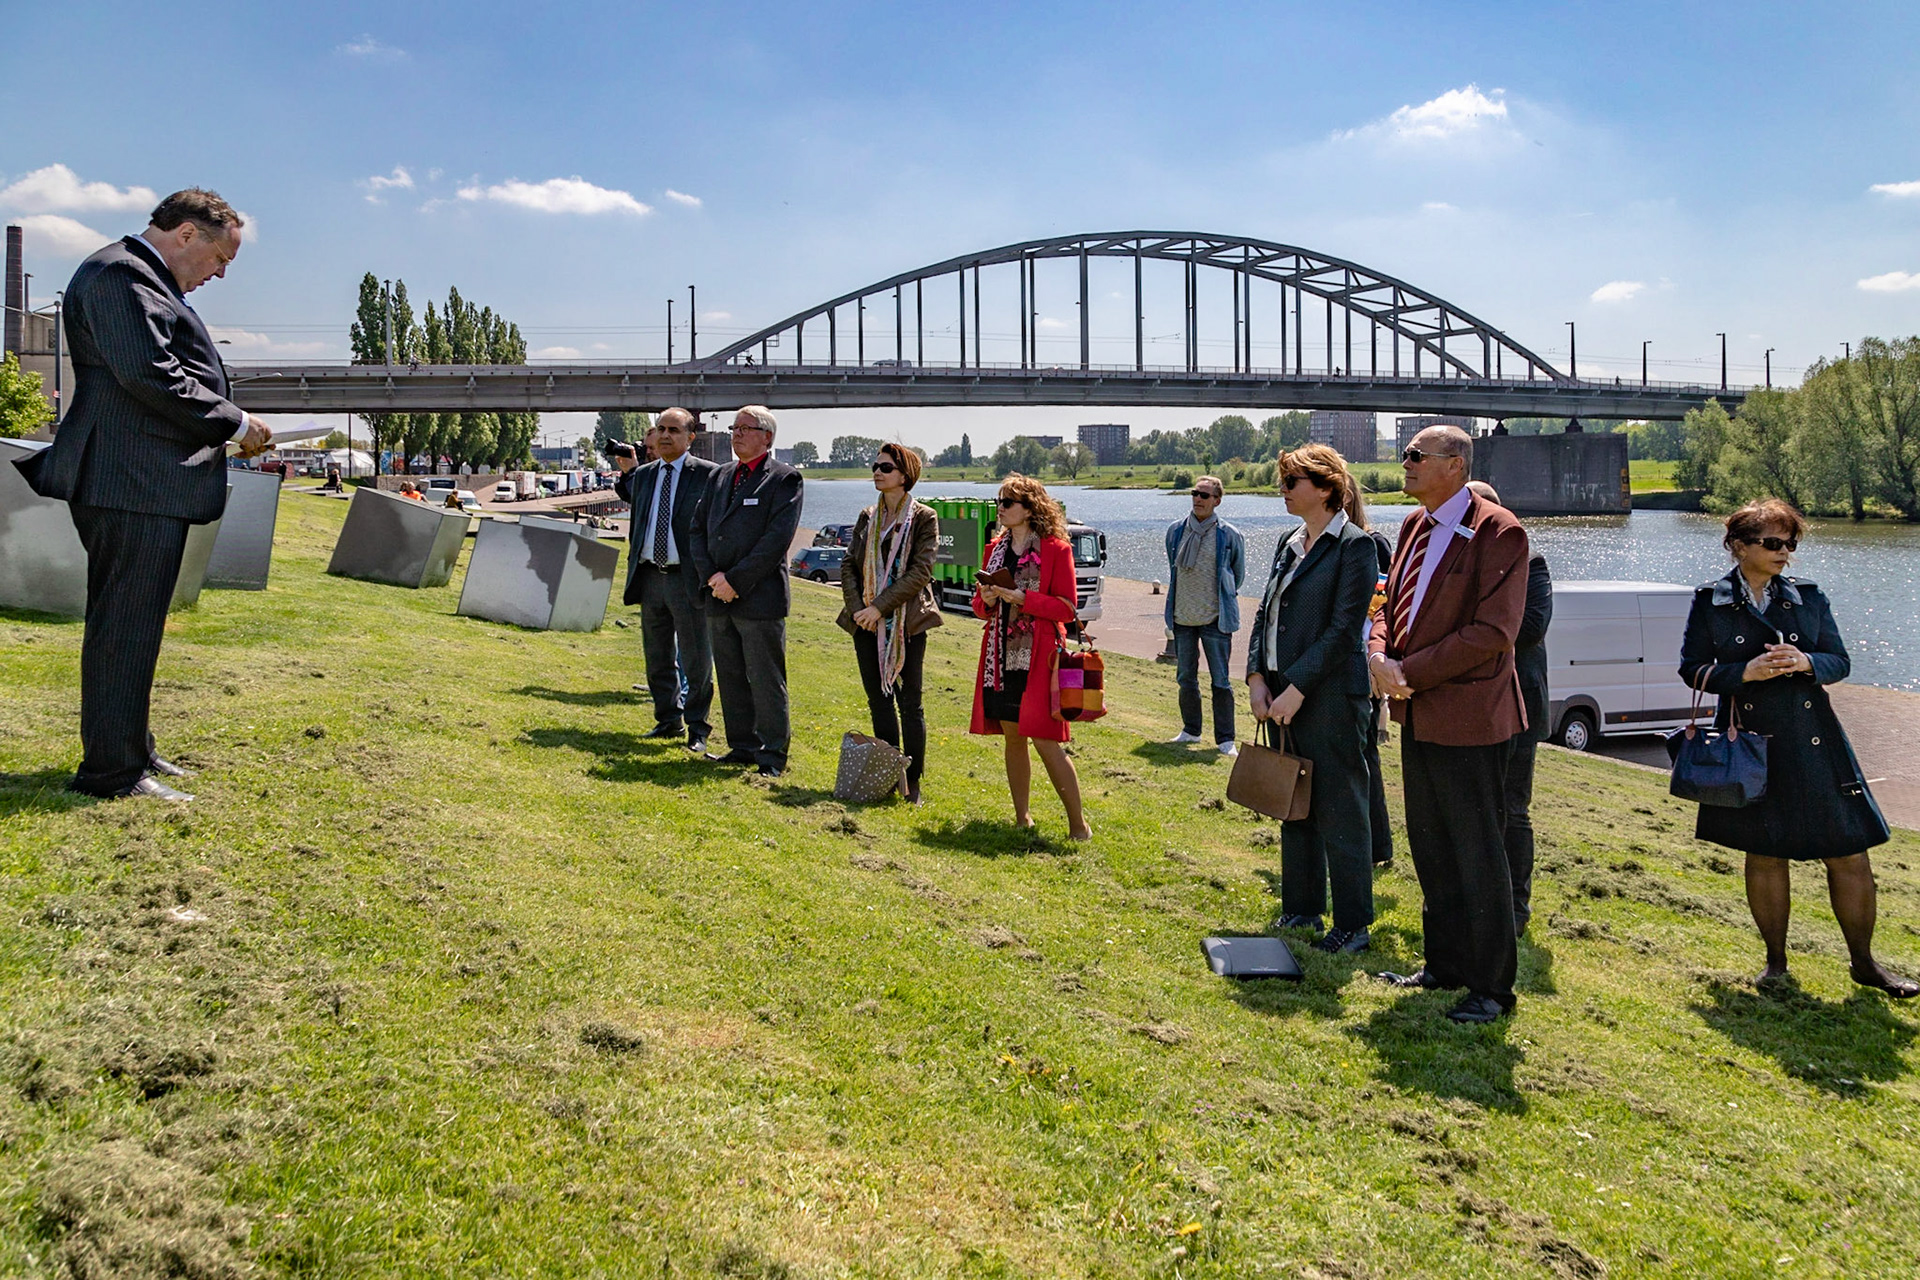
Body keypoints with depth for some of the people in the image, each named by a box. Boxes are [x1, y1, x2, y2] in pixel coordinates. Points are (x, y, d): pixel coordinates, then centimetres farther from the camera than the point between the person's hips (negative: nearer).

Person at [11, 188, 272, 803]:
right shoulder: (120, 275, -11)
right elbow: (150, 375, -21)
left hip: (150, 489, 11)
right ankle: (112, 771, 0)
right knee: (125, 626, -6)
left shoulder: (144, 280, 24)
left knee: (132, 626, 17)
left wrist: (226, 430, 13)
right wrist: (233, 422, -13)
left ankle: (132, 751, 27)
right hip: (133, 486, -11)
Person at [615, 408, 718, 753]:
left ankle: (697, 729, 12)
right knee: (658, 658, 14)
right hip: (649, 578, 6)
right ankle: (668, 720, 27)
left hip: (688, 579, -6)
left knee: (696, 661, 1)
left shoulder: (708, 475, -6)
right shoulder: (643, 474, 12)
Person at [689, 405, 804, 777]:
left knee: (766, 680, -2)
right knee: (730, 678, 12)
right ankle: (742, 747, 23)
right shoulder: (720, 476, 16)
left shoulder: (784, 479, -5)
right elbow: (697, 529, 13)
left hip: (760, 598, -7)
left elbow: (777, 539, -14)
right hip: (719, 597, 7)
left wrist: (735, 580, -15)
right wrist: (712, 575, -3)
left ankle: (773, 755, 7)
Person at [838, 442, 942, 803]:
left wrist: (881, 606, -17)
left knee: (909, 702, 0)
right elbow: (848, 566, 9)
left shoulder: (924, 518, -3)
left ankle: (913, 783, 7)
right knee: (878, 700, 7)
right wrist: (858, 608, -7)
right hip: (867, 623, 5)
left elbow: (920, 572, -11)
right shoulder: (867, 517, 12)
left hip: (907, 621, -5)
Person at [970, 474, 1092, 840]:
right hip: (1001, 656, 6)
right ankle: (1022, 817, 21)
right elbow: (981, 606, 19)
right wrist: (986, 600, -4)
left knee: (1046, 741, -8)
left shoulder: (1056, 550, -5)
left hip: (1038, 658, -6)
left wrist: (1022, 598, -17)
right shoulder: (996, 548, 14)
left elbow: (1067, 608, -8)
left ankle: (1078, 823, 3)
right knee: (1012, 736, 10)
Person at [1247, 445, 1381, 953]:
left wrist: (1297, 688, -18)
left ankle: (1353, 925, 10)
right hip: (1282, 692, 8)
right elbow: (1265, 613, 14)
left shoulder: (1354, 545, -10)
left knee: (1339, 811, -1)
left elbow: (1344, 628, -15)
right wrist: (1258, 678, 1)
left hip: (1331, 695, -8)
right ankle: (1301, 909, 27)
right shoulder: (1289, 543, 14)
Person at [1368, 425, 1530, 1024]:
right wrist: (1379, 653, -4)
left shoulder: (1498, 532, -14)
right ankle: (1444, 963, 31)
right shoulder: (1414, 525, 12)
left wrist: (1410, 671, -18)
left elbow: (1492, 632, -20)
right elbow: (1393, 603, 18)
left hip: (1468, 718, -8)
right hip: (1418, 714, 8)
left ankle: (1493, 987, 12)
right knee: (1430, 850, 17)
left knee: (1478, 857, 1)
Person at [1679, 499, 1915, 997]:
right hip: (1751, 745, -2)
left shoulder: (1809, 596, 6)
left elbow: (1840, 661, 7)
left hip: (1814, 744, 2)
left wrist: (1806, 662, -15)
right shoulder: (1710, 602, 1)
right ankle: (1776, 960, 22)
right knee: (1764, 856, 7)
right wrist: (1744, 672, -16)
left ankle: (1863, 962, 18)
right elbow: (1692, 668, 0)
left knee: (1850, 855, 2)